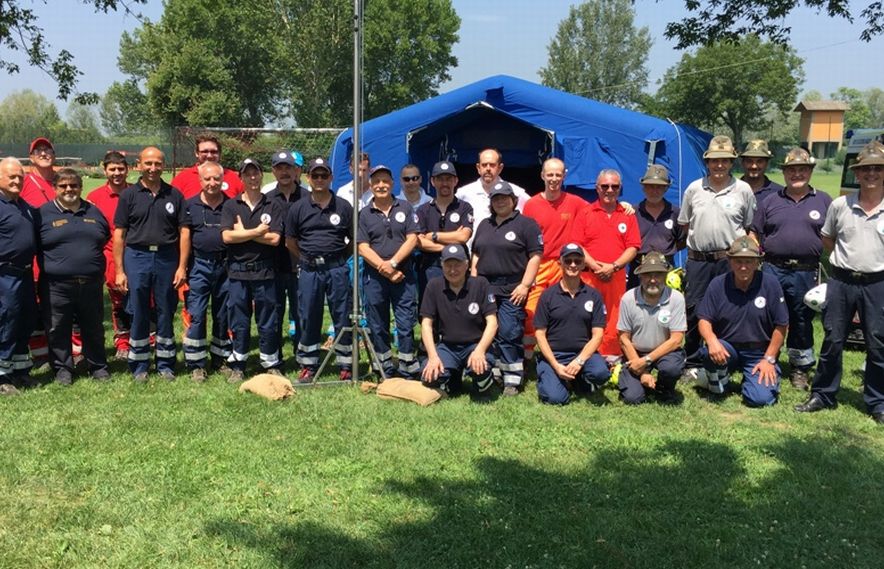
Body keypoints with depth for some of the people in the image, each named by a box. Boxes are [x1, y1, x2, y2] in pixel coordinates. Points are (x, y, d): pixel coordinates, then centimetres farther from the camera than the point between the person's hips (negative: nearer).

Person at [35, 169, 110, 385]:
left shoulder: (94, 212, 12)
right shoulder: (43, 213, 1)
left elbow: (107, 241, 22)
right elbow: (33, 247, 3)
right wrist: (49, 267, -3)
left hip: (91, 284, 3)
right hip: (57, 286, -3)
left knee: (94, 329, 11)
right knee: (58, 330, 4)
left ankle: (98, 366, 23)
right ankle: (62, 368, 18)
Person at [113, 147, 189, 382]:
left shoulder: (174, 195, 6)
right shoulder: (129, 195, 3)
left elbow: (184, 232, 4)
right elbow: (119, 234, 1)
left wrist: (182, 266, -4)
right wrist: (119, 270, -4)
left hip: (167, 258, 1)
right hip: (137, 257, -1)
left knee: (166, 313, 7)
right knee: (138, 314, 5)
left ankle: (165, 363, 19)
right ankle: (139, 365, 17)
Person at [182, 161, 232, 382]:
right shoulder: (191, 205, 3)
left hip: (225, 266, 1)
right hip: (199, 266, -1)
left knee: (223, 316, 9)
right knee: (196, 316, -3)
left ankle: (221, 359, 22)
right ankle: (196, 364, 5)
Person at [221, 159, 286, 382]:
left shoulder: (274, 206, 3)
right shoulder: (230, 206, 7)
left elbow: (274, 238, -9)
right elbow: (227, 236, -7)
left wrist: (243, 232, -6)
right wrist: (257, 232, -9)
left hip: (264, 271, -1)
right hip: (238, 271, 1)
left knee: (268, 321, 5)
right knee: (239, 322, 7)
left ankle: (271, 365, 16)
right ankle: (237, 365, 18)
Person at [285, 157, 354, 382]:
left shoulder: (343, 207, 1)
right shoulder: (298, 208, 3)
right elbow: (290, 241, 11)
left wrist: (340, 259, 5)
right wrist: (307, 260, 8)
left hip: (337, 269, -1)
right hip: (309, 270, 1)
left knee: (343, 318, 3)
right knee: (309, 319, 7)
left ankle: (346, 366, 13)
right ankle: (308, 366, 18)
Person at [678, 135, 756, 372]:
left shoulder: (743, 190, 3)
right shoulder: (694, 189, 6)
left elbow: (751, 228, 8)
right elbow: (684, 224, 14)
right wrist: (701, 238, 7)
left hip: (730, 261, -1)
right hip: (697, 260, 1)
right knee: (693, 311, 5)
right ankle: (692, 362, 17)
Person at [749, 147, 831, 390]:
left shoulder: (823, 201, 8)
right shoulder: (770, 202, 8)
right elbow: (755, 236, 10)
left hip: (807, 273, 0)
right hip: (773, 270, 0)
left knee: (802, 322, 11)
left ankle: (800, 368, 24)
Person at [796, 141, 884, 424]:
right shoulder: (840, 205, 1)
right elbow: (827, 239, 14)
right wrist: (846, 259, 10)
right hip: (841, 282, 1)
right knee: (832, 341, 8)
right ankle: (823, 395, 21)